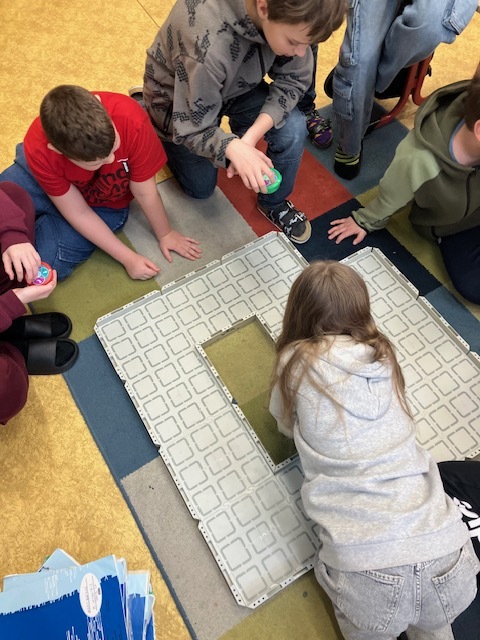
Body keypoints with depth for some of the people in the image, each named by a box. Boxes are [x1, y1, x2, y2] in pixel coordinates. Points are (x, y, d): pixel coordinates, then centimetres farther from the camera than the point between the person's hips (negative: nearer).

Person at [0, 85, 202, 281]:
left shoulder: (131, 122, -38)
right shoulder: (39, 150, -33)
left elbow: (145, 192, -21)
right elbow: (79, 213, -21)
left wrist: (164, 234, -7)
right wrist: (128, 258, -20)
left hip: (104, 205, 0)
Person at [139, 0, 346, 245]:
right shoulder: (208, 46, -43)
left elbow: (294, 80, -17)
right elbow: (192, 130, -31)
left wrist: (251, 135, -33)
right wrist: (234, 149, -52)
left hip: (237, 85, 4)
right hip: (176, 100, -3)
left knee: (293, 129, -22)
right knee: (201, 189, 12)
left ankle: (274, 203, 8)